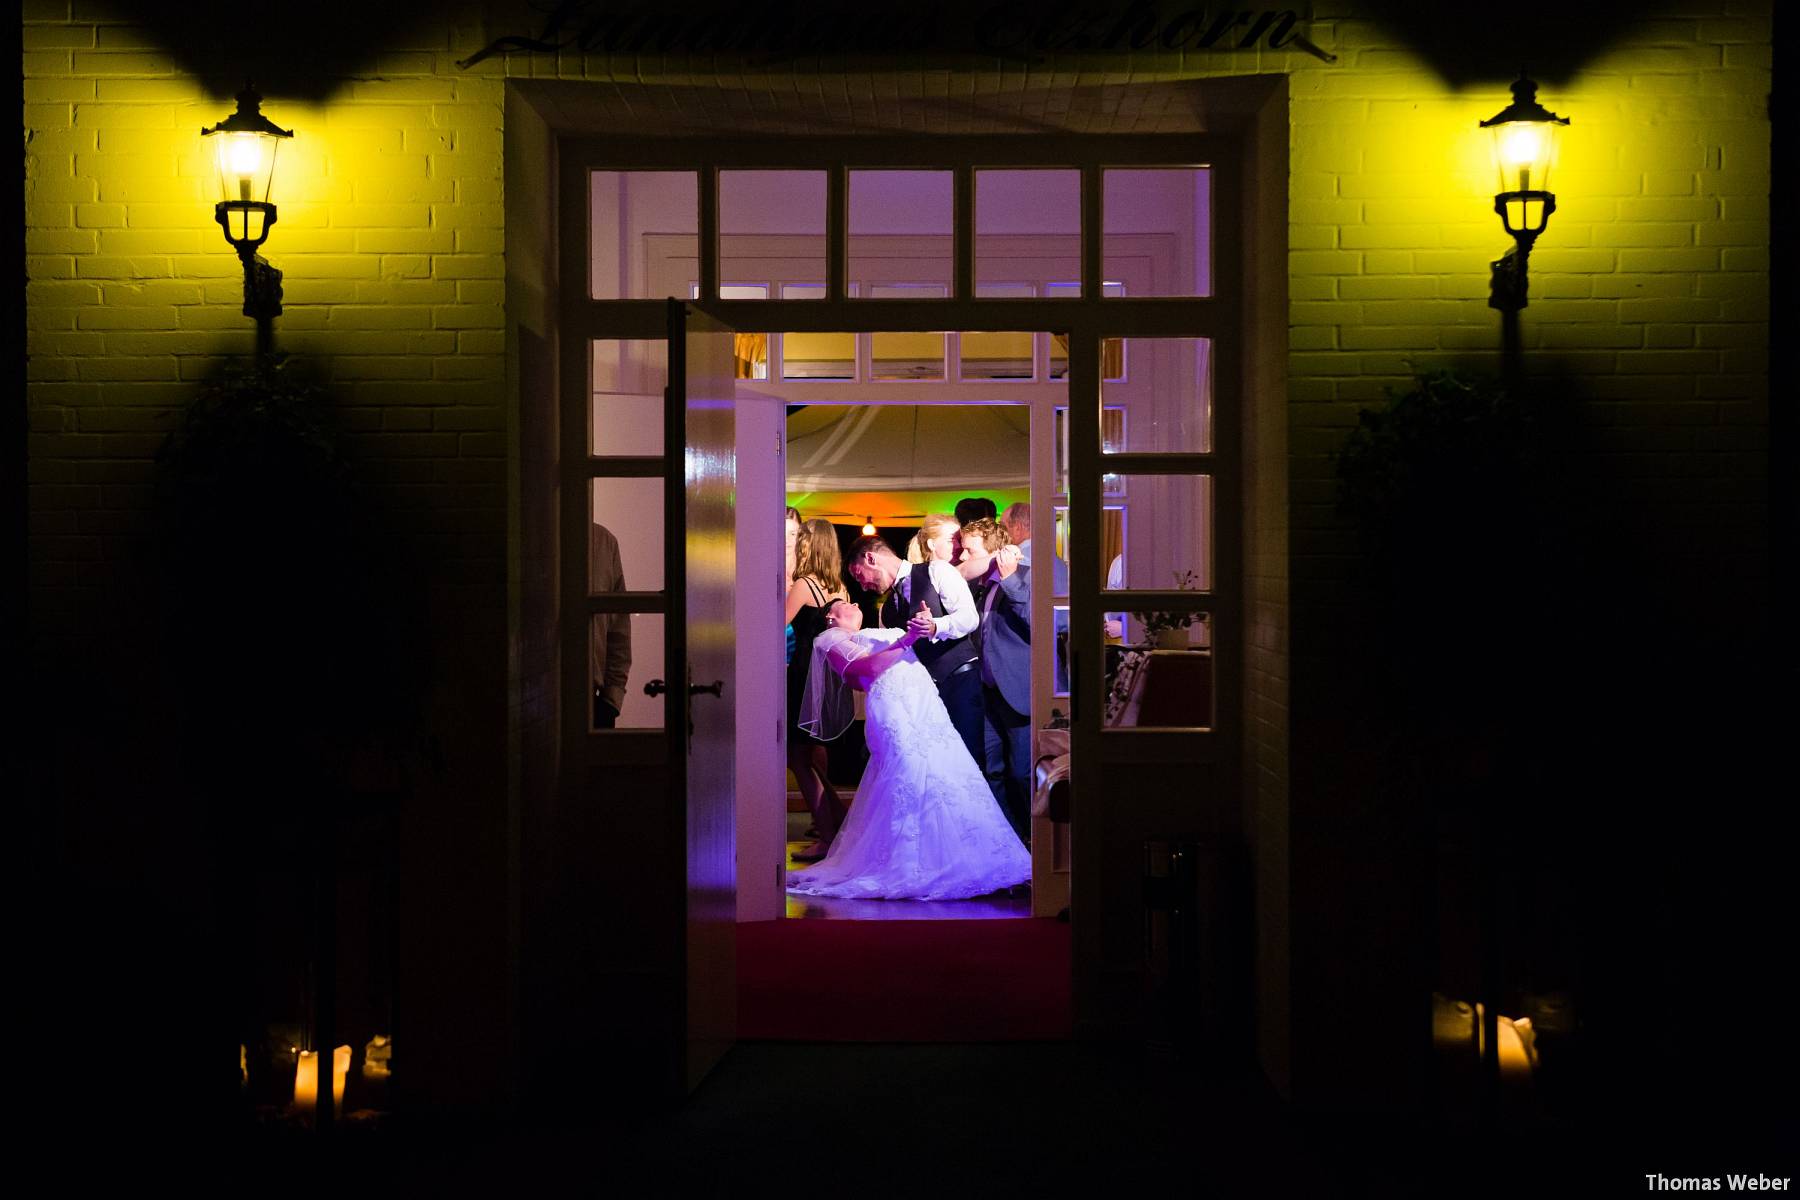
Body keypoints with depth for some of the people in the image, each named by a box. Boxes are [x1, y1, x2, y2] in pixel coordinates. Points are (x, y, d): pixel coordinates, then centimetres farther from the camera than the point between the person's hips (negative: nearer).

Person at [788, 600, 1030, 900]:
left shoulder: (875, 635, 40)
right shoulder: (832, 639, 15)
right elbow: (871, 667, -3)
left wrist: (927, 628, 14)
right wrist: (907, 639, -7)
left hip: (926, 705, 7)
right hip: (895, 705, -7)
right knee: (915, 782, -18)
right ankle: (916, 870, -11)